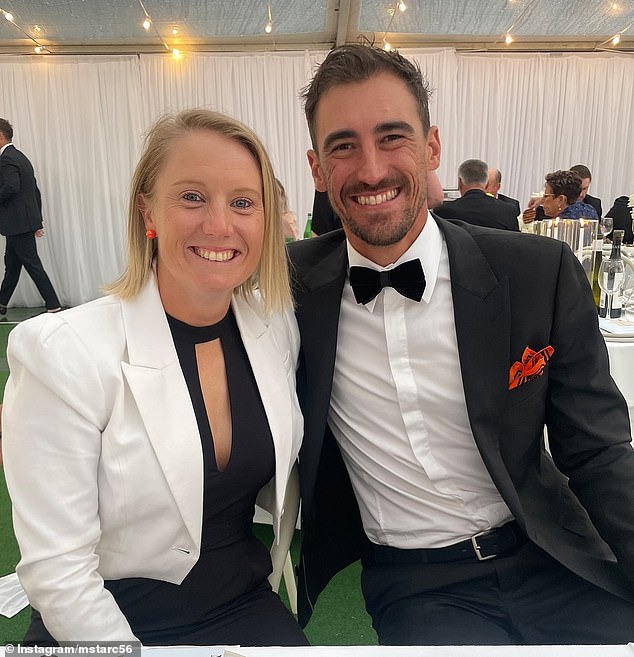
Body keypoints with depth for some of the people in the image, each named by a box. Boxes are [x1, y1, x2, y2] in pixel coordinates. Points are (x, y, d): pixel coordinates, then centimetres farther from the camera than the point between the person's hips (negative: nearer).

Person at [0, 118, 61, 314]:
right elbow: (35, 190, 18)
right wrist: (37, 220, 19)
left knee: (32, 265, -6)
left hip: (18, 223, -10)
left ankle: (53, 306, -3)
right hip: (23, 221, 10)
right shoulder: (20, 156, 17)